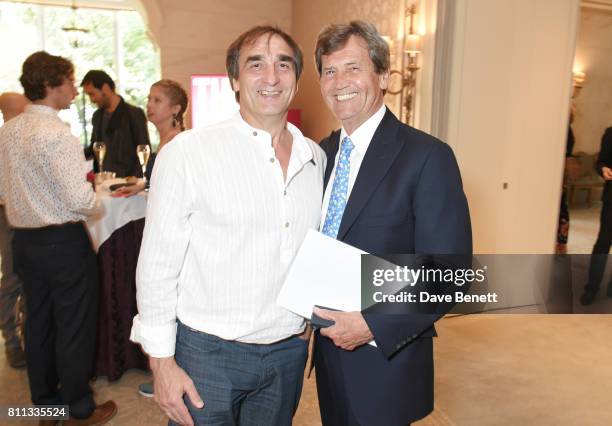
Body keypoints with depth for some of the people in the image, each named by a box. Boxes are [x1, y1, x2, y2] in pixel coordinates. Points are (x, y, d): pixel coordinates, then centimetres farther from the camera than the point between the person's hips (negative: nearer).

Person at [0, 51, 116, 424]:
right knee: (74, 327, 6)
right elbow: (81, 201, -25)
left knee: (39, 322, 18)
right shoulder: (58, 134, -19)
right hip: (63, 241, -8)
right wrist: (99, 196, -5)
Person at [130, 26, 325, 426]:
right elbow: (157, 265, -10)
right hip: (207, 353, -4)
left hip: (290, 351, 5)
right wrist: (162, 361, -8)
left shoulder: (317, 157, 1)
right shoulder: (187, 152, -13)